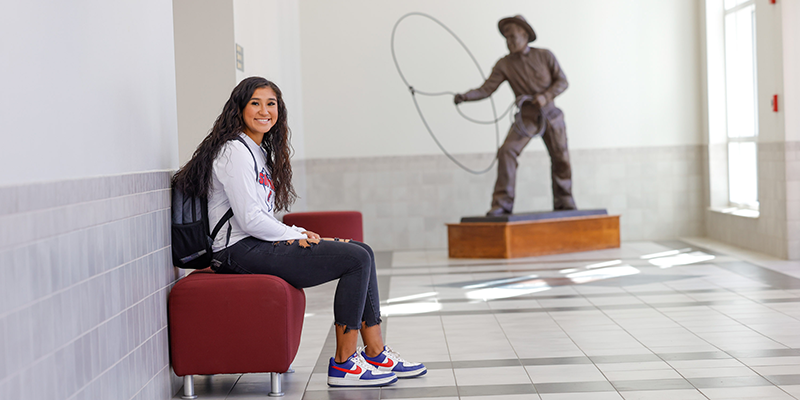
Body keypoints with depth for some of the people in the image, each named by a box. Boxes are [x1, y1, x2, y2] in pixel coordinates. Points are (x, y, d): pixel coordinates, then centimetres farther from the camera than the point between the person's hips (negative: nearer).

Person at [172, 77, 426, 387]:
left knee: (362, 251, 4)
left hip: (259, 244, 10)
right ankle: (343, 364, -10)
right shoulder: (235, 151, -12)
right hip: (241, 251, -10)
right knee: (357, 260, -15)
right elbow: (249, 220, -19)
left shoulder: (259, 151, 20)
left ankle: (376, 354, 5)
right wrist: (297, 236, -8)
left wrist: (298, 234, 4)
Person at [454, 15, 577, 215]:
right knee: (506, 151, -20)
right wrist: (465, 96, -31)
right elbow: (486, 89, -14)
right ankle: (502, 203, -18)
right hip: (526, 117, -1)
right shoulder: (504, 64, -6)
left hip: (550, 114, 1)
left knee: (560, 157, 7)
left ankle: (564, 202, 27)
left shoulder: (545, 56, -5)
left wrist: (546, 96, -21)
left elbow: (562, 81, -4)